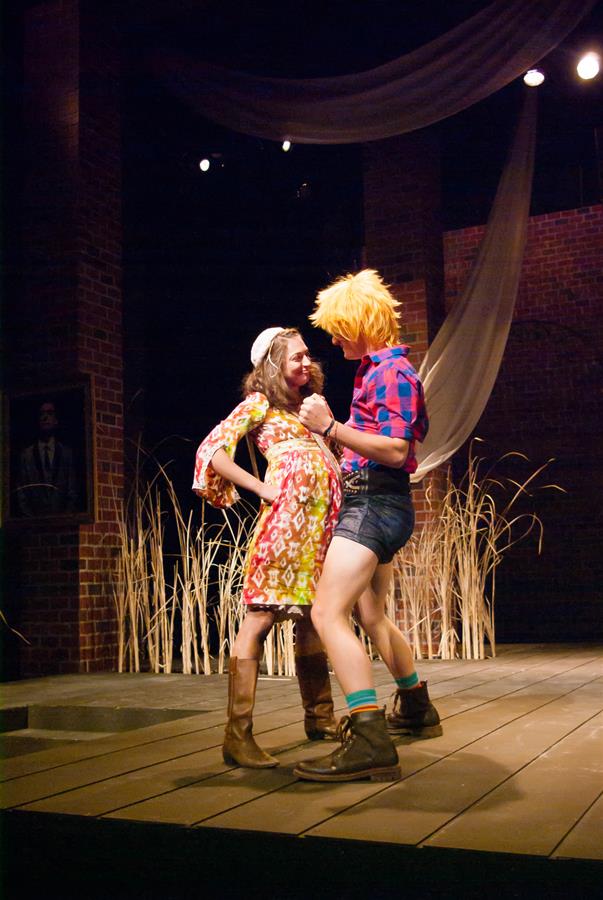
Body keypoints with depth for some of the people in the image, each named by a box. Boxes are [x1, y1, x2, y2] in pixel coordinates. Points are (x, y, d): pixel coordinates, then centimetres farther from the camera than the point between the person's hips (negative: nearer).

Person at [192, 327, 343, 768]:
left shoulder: (306, 405, 27)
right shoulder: (260, 403, 6)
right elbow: (213, 450, -4)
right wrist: (263, 488, -9)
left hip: (323, 516, 8)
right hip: (287, 513, -7)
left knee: (312, 615, 13)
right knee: (262, 615, -11)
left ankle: (319, 717, 24)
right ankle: (238, 735, -12)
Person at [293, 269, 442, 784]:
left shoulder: (393, 371, -13)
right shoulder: (374, 370, 16)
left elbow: (396, 451, -24)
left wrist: (332, 428, -26)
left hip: (377, 504, -11)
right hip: (368, 503, 11)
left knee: (328, 613, -21)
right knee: (370, 615, 23)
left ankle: (371, 745, -25)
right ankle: (417, 710, 40)